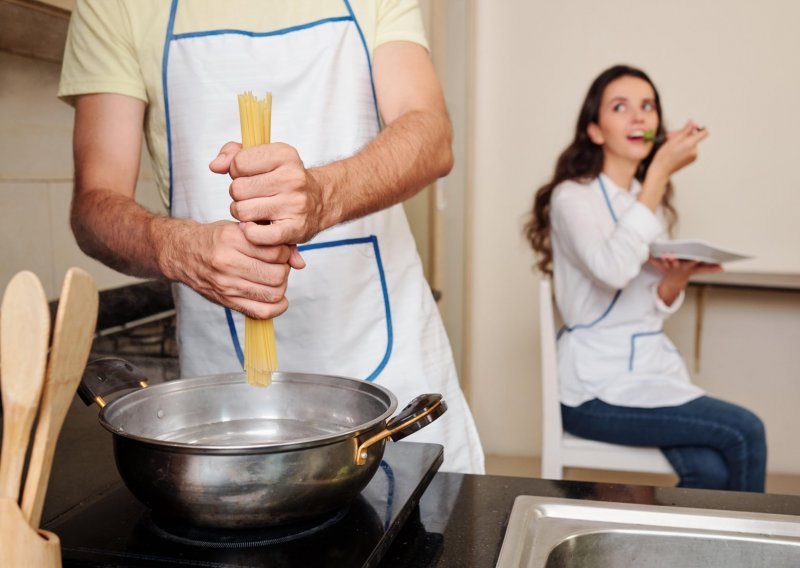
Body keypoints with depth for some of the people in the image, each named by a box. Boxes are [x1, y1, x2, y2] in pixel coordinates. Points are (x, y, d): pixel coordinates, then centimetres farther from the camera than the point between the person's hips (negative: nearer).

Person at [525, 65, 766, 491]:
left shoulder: (652, 200, 15)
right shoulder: (572, 196, -8)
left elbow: (657, 307, 16)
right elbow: (613, 270, -29)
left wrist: (677, 279, -7)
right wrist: (661, 171, -25)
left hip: (656, 364, 6)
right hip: (599, 389, -6)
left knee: (711, 472, -19)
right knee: (745, 432, -15)